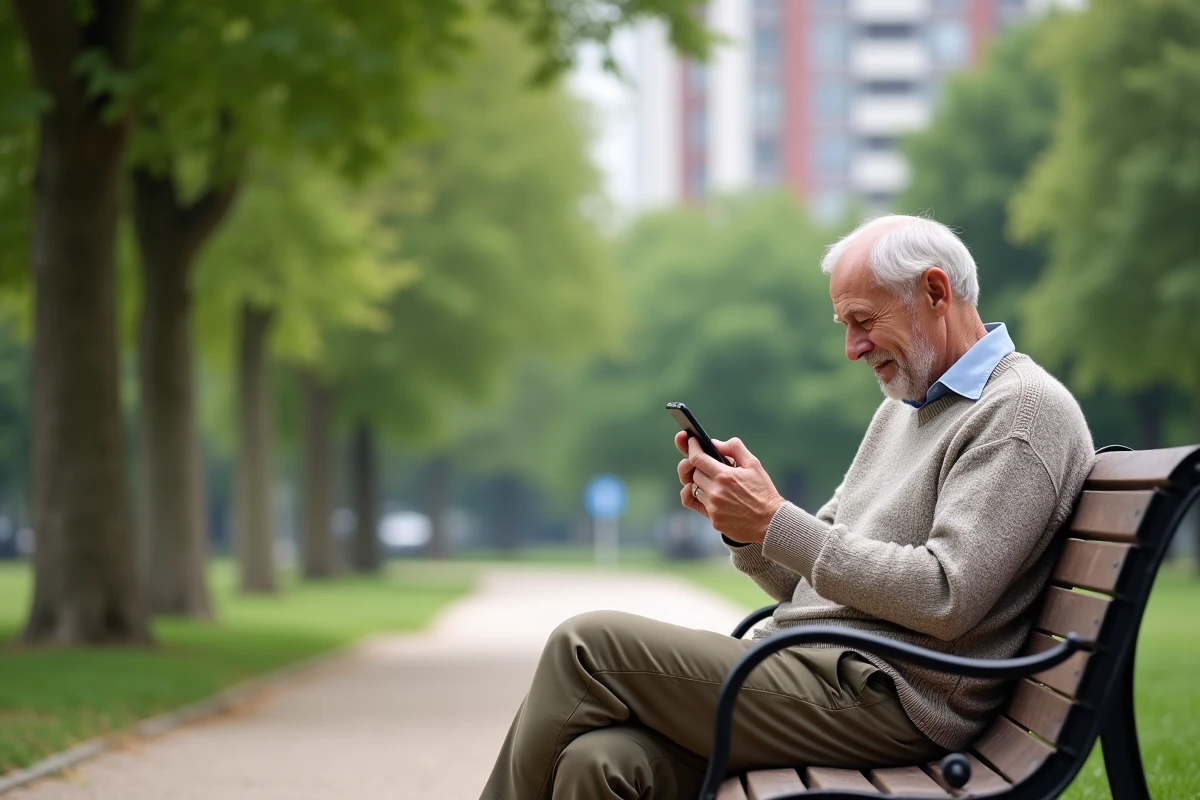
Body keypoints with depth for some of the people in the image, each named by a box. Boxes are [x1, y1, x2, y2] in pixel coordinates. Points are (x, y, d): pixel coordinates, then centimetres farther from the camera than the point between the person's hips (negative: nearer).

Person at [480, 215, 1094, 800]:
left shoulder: (1024, 410, -6)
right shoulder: (903, 409, 25)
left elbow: (946, 597, -19)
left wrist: (776, 522, -16)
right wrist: (741, 525, 1)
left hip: (884, 700, -9)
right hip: (806, 670, 9)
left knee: (589, 646, -16)